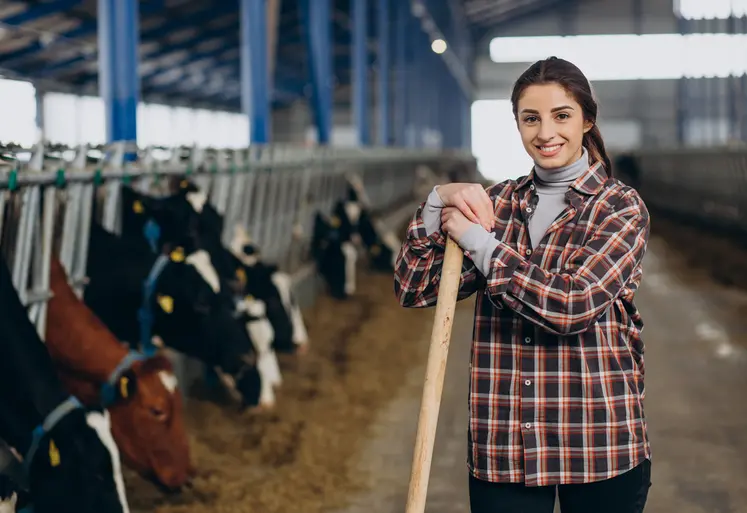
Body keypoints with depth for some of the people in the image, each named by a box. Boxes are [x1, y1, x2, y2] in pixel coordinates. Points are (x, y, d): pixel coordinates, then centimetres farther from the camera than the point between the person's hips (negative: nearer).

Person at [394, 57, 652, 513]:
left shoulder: (621, 207, -3)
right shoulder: (496, 203, 8)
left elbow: (571, 305, -18)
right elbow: (413, 290, 3)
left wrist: (478, 241, -13)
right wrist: (437, 205, -11)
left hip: (598, 444, -2)